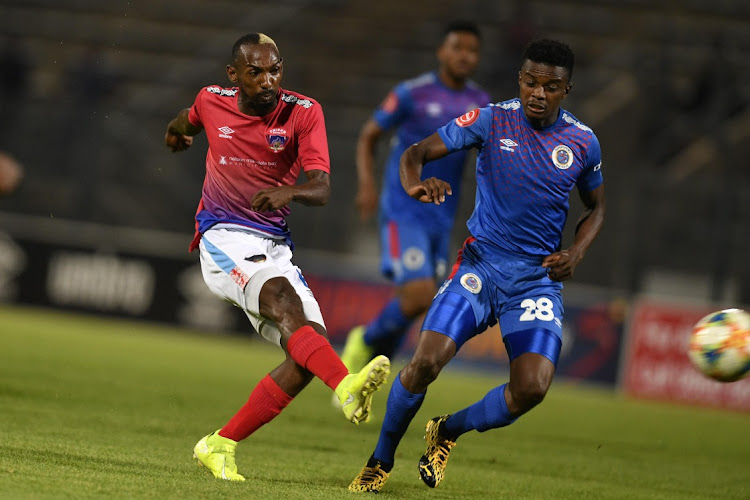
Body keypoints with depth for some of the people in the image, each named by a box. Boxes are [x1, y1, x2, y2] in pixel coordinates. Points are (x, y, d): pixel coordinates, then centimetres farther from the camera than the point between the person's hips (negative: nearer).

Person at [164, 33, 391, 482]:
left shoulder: (304, 112, -5)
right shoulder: (212, 101, 0)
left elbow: (322, 188, -16)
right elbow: (189, 120, 28)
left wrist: (290, 192, -37)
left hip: (275, 247, 3)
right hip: (224, 238, -3)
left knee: (312, 345, -13)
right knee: (282, 297, -32)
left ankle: (220, 446, -4)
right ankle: (346, 386, -55)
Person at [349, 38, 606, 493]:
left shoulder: (583, 143, 1)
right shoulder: (492, 121, -5)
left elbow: (596, 207, 17)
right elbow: (416, 153, -7)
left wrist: (576, 253, -2)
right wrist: (415, 185, -31)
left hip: (539, 279, 1)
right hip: (480, 263, -1)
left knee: (532, 388, -19)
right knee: (426, 362, -19)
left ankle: (448, 431, 11)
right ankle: (381, 461, 6)